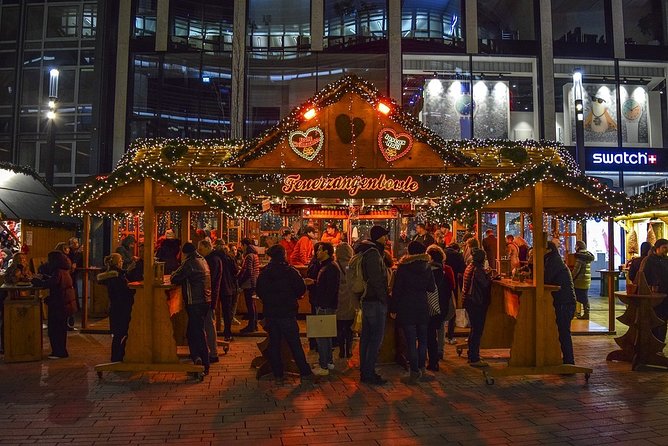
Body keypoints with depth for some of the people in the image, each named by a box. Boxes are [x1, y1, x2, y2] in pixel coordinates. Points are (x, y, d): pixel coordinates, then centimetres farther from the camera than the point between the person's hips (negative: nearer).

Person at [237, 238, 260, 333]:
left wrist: (240, 280, -12)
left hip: (249, 284, -10)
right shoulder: (254, 255, 13)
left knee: (250, 305, -3)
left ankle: (251, 326, 2)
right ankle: (254, 325, 22)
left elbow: (248, 272, -20)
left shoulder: (249, 256, -16)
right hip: (253, 283, 10)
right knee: (252, 304, 15)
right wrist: (241, 269, 17)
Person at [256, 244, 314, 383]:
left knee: (274, 344, 10)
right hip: (287, 313, -3)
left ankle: (278, 374, 13)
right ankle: (305, 372, 8)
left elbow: (259, 292, 7)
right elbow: (301, 289, -7)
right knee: (295, 344, 4)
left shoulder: (264, 273, 1)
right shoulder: (290, 271, -9)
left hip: (270, 313, 3)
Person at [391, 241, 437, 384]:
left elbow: (397, 288, -7)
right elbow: (432, 288, 7)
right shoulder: (426, 267, 3)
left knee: (411, 341, -1)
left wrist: (393, 308, -1)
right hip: (422, 306, 4)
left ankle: (414, 372, 2)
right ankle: (421, 369, 20)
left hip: (406, 307, -3)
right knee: (422, 339, 16)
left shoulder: (403, 266, -7)